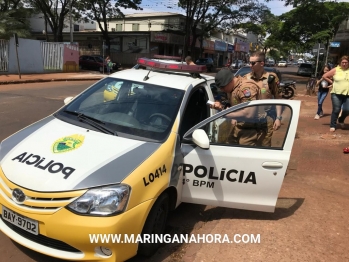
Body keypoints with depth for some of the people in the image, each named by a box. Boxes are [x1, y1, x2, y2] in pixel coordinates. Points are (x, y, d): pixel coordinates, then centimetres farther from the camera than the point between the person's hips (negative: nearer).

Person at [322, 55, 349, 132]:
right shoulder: (336, 70, 0)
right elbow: (324, 76, 4)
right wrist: (332, 82, 2)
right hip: (336, 94, -2)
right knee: (336, 110, -3)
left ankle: (341, 120, 27)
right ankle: (332, 126, 9)